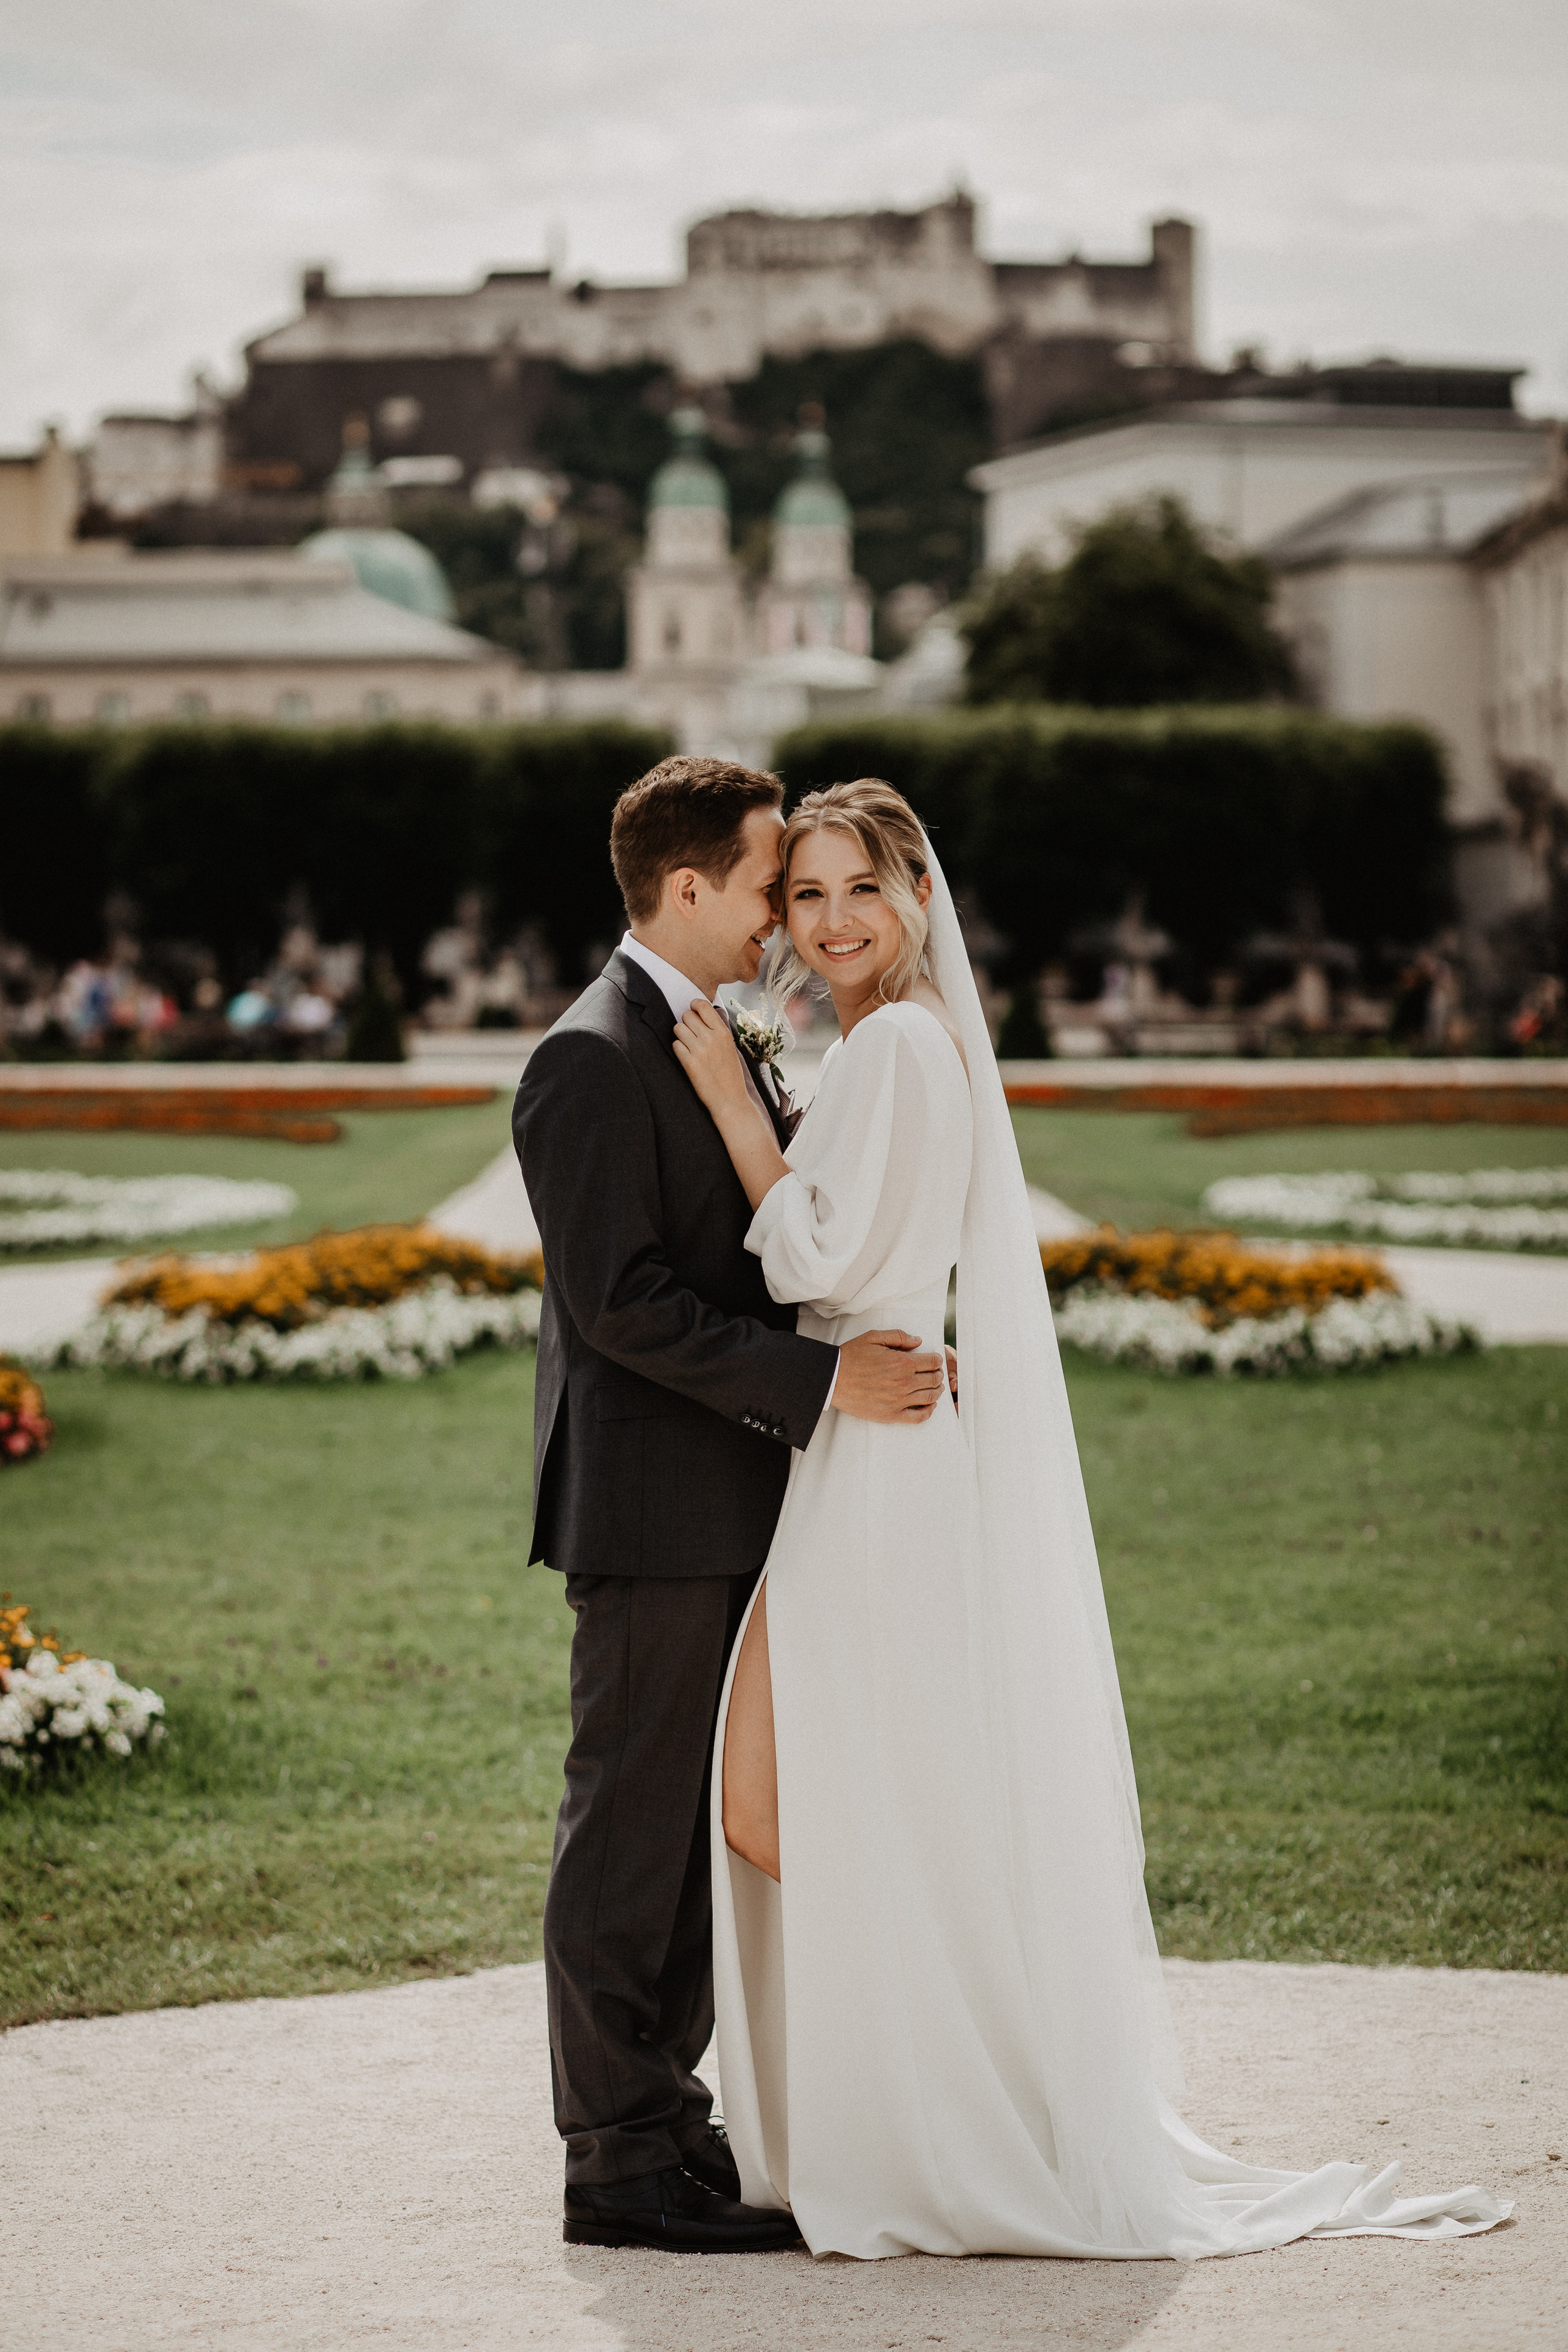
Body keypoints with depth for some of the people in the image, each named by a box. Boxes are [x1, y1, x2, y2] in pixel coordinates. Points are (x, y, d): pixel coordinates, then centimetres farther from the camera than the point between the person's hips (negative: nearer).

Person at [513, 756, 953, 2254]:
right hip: (652, 1510, -10)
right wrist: (820, 1384, -23)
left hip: (730, 1507, 10)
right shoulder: (592, 1062, -15)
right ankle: (617, 2163, 2)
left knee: (692, 1828, 14)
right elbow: (622, 1301, -21)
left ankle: (666, 2118, 22)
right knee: (631, 1827, -4)